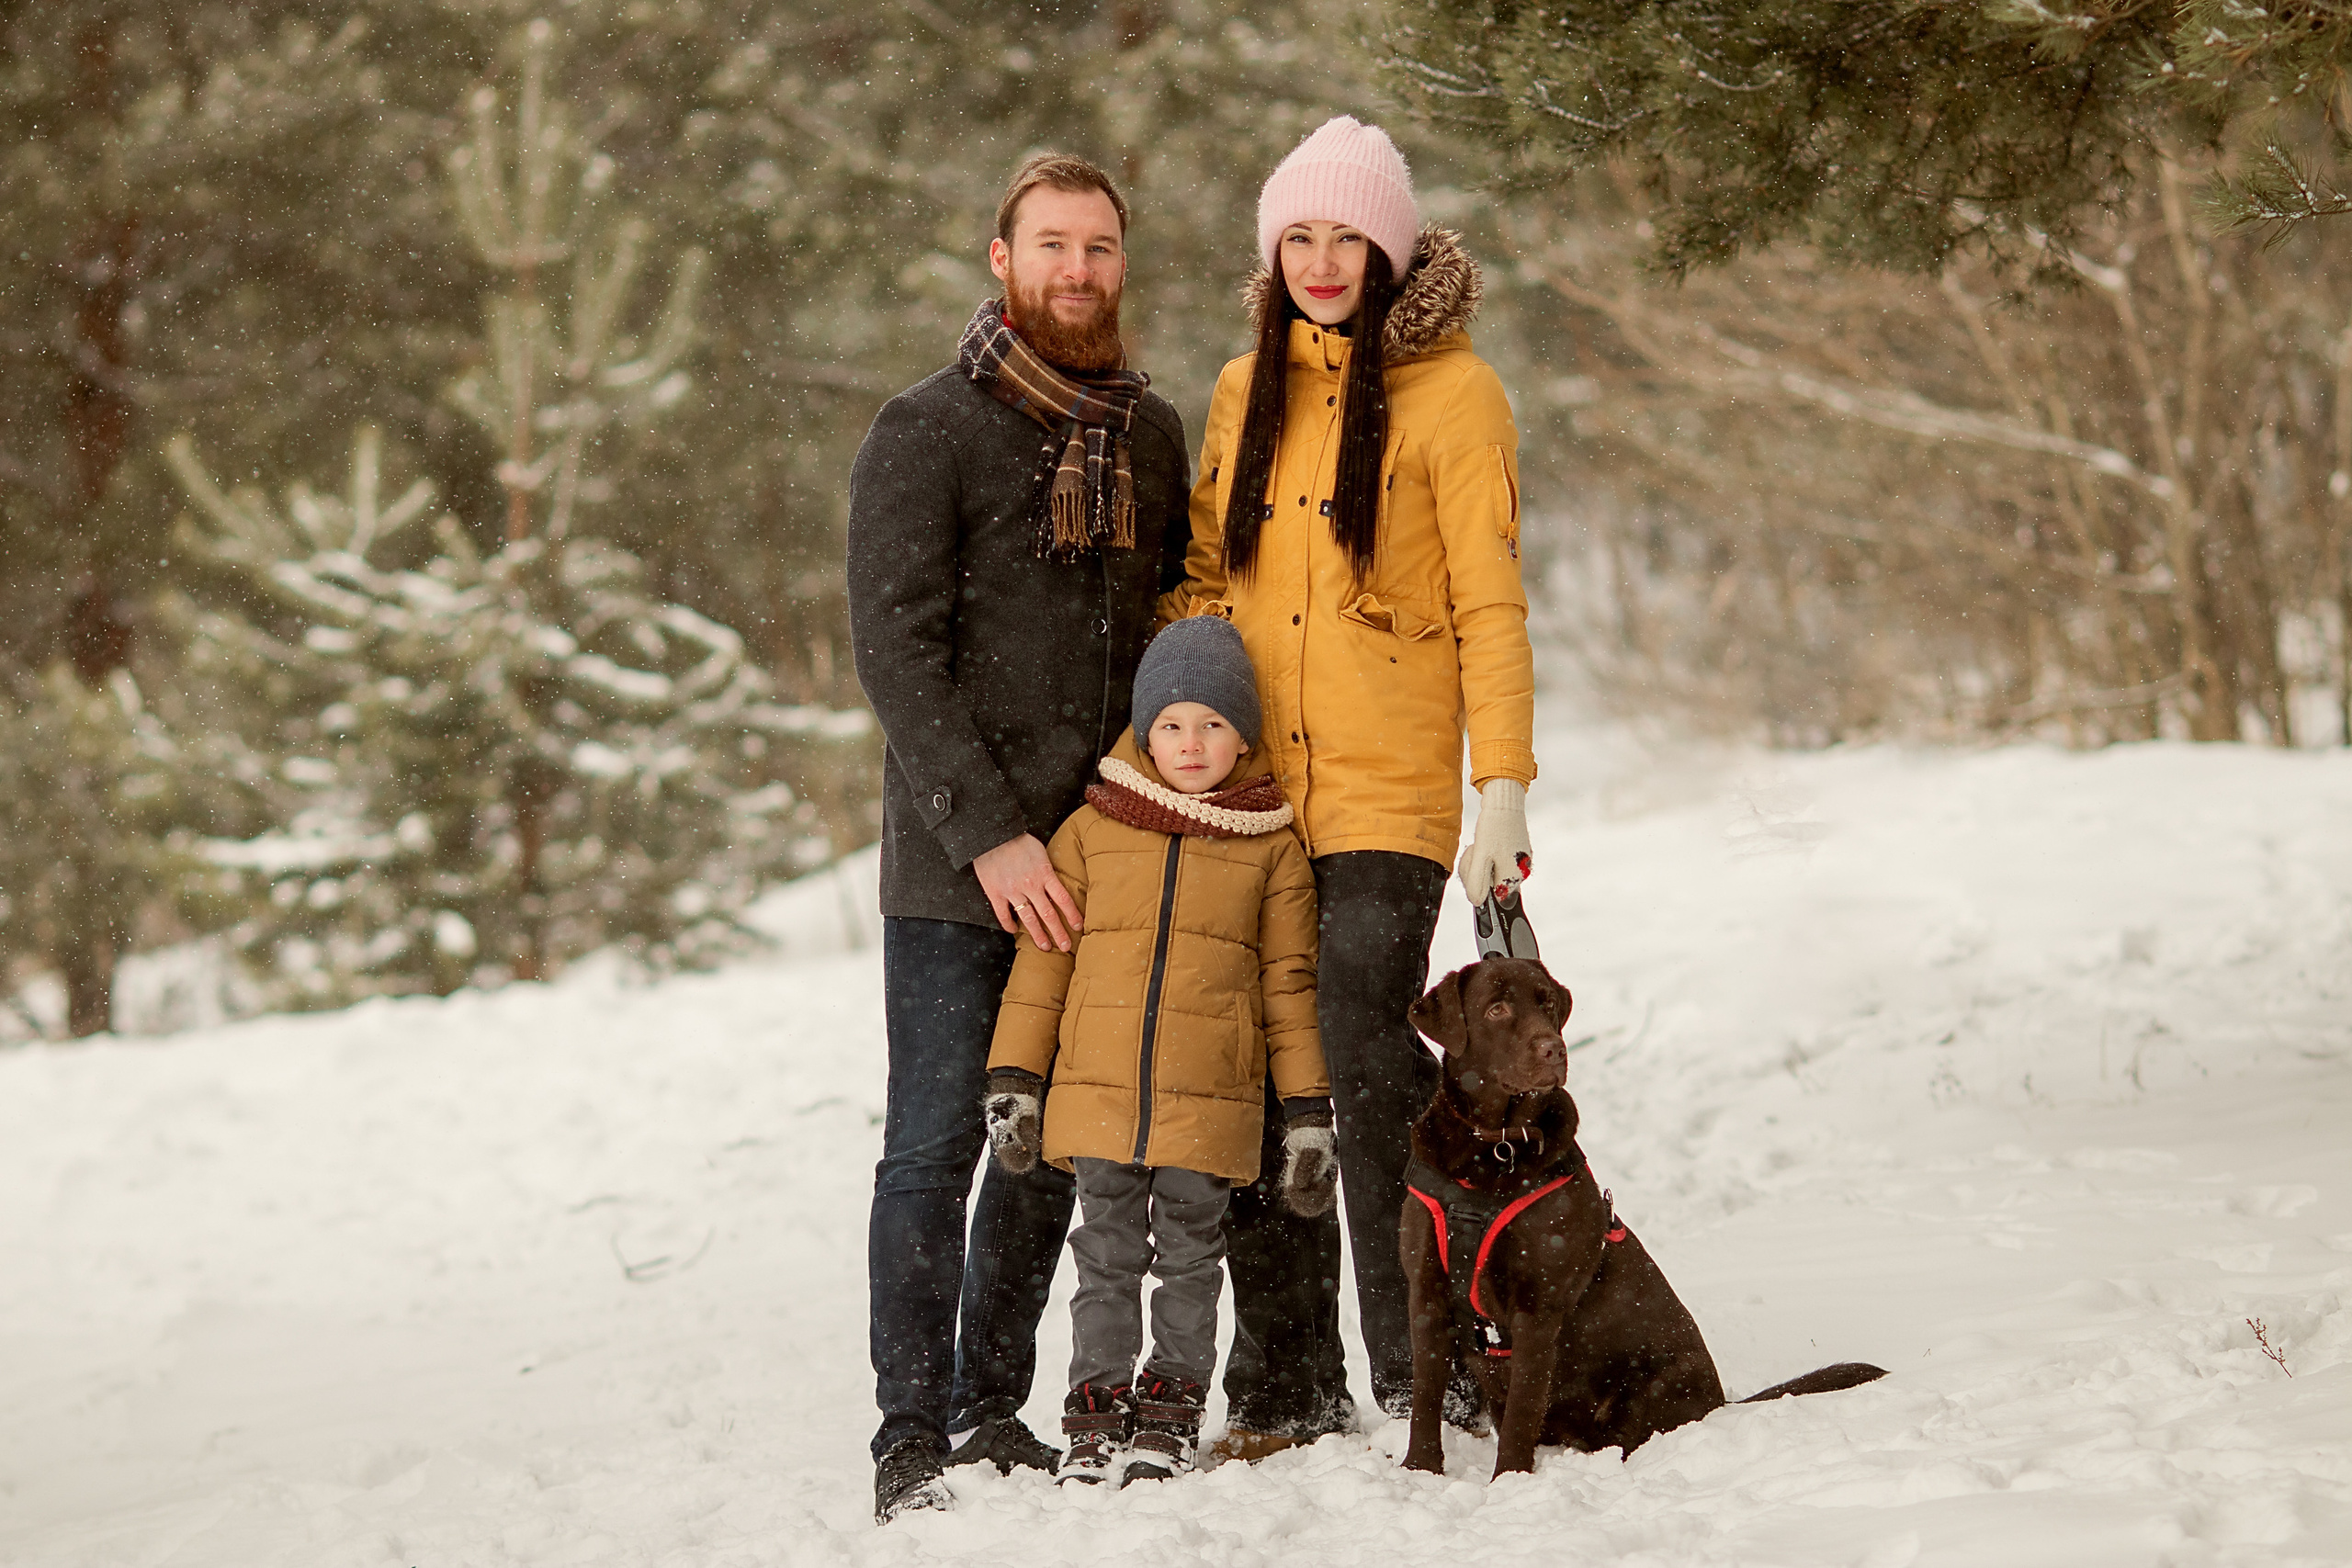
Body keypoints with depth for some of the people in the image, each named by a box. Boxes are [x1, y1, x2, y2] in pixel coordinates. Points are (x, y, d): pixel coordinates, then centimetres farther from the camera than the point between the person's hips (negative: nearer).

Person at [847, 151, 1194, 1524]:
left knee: (1053, 1148, 11)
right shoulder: (927, 433, -7)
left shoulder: (1150, 433, 11)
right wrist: (988, 835, -19)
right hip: (958, 868, -6)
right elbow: (897, 652, -13)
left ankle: (993, 1411, 21)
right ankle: (913, 1439, 2)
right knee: (935, 1146, -3)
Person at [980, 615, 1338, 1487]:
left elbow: (1288, 983, 6)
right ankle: (1097, 1408, 13)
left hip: (1209, 1105, -1)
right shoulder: (1091, 830, 5)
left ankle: (1170, 1414, 15)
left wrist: (1309, 1113, 4)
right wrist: (1012, 1079, 3)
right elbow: (1043, 956, 8)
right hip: (1098, 1091, 1)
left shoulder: (1271, 846, 4)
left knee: (1189, 1258, 6)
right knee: (1107, 1258, 5)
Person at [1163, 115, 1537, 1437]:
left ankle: (1418, 1375, -5)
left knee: (1368, 1076, -14)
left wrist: (1504, 791, -10)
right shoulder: (1246, 392, 14)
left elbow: (1491, 606, -4)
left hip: (1386, 795, -5)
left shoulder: (1451, 392, -1)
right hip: (1245, 788, 5)